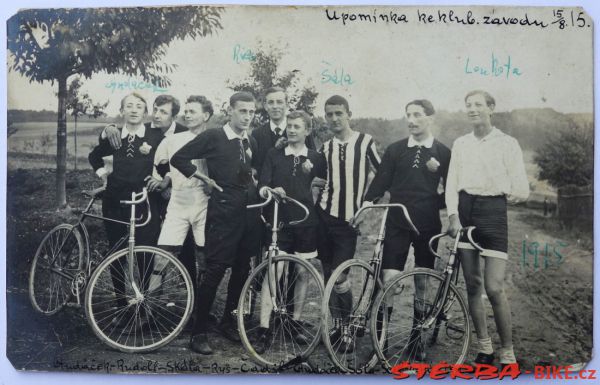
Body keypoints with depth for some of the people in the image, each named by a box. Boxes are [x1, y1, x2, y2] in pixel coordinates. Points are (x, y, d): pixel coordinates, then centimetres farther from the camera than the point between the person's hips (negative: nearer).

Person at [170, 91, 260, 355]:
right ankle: (199, 332, 5)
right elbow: (178, 159, -4)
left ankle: (228, 321, 27)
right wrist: (205, 178, -6)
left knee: (242, 270, 11)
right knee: (215, 271, -6)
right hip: (222, 213, -7)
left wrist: (254, 185, 11)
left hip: (247, 213, 7)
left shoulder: (251, 143, 12)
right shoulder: (212, 137, -7)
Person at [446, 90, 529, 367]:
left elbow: (522, 190, 2)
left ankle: (508, 353, 8)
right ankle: (484, 347, 20)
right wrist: (453, 216, -5)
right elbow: (452, 184, 7)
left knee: (494, 288, -9)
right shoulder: (460, 144, 13)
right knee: (472, 285, 6)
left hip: (493, 211, -3)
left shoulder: (507, 143, 3)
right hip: (465, 211, 4)